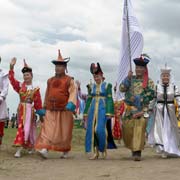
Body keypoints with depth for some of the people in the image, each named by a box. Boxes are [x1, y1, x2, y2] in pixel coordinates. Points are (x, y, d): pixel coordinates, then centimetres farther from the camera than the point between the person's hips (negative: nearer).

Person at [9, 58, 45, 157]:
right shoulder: (20, 86, 6)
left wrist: (40, 112, 1)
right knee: (22, 127, 10)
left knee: (25, 128, -10)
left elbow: (38, 102, 2)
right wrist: (11, 67, -15)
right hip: (21, 108, 3)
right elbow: (12, 79, -6)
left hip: (30, 109, -3)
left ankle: (19, 150, -13)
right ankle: (30, 146, 29)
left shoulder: (35, 89, 0)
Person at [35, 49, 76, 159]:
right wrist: (45, 107, 19)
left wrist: (70, 104, -29)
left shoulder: (69, 80, -1)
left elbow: (73, 93, -12)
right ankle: (45, 149, -16)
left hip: (64, 111, -3)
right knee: (48, 130, -10)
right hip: (51, 111, 3)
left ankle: (65, 151, 22)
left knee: (64, 132, 7)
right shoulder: (50, 81, 13)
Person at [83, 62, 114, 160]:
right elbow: (88, 100, 14)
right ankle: (95, 152, 5)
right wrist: (86, 113, 10)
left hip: (102, 109, -4)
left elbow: (109, 99, -2)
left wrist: (109, 113, -11)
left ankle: (103, 148, 10)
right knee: (91, 130, -2)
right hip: (93, 109, 4)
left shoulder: (107, 85, 2)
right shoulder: (91, 86, 13)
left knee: (100, 129, -14)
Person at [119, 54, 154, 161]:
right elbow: (122, 88, 1)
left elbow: (151, 95, -5)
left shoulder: (149, 81, 4)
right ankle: (133, 148, 25)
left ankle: (137, 152, -12)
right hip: (129, 109, 3)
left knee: (139, 129, -13)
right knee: (127, 129, 4)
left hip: (142, 109, -3)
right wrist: (128, 78, -7)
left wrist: (139, 99, -13)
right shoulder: (131, 79, 13)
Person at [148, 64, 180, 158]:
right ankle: (163, 151, -9)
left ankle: (172, 149, 28)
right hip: (159, 111, -1)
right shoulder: (157, 87, 3)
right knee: (160, 129, -9)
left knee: (171, 129, 11)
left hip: (170, 111, 1)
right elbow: (153, 100, 4)